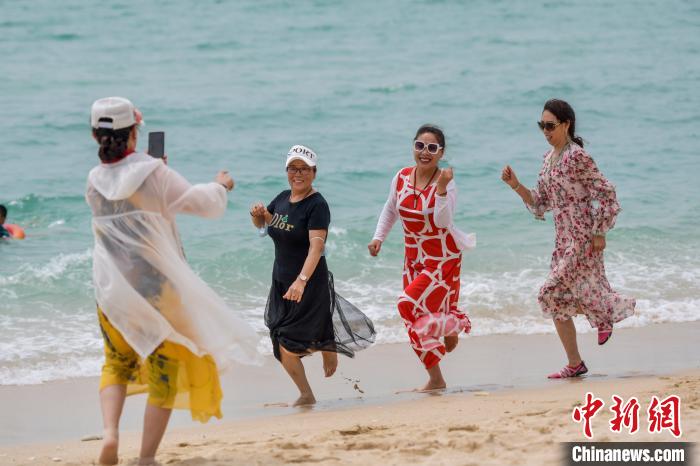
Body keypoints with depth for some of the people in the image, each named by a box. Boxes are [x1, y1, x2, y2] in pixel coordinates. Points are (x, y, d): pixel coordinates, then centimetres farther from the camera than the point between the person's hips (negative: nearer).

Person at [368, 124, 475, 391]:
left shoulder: (445, 182, -18)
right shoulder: (402, 177, -2)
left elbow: (443, 222, -30)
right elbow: (391, 210, 15)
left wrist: (441, 188, -39)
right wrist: (379, 237, 5)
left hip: (443, 258, -6)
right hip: (414, 258, 6)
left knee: (410, 305, -22)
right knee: (417, 322, 6)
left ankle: (450, 326, 5)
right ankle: (435, 379, 19)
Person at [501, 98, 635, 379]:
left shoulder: (577, 157, -15)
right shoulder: (549, 158, 12)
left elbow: (606, 194, -15)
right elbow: (540, 203, 15)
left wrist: (599, 233, -15)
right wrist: (516, 185, 1)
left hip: (583, 237, -8)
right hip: (564, 238, 8)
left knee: (552, 295, -12)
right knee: (558, 301, 7)